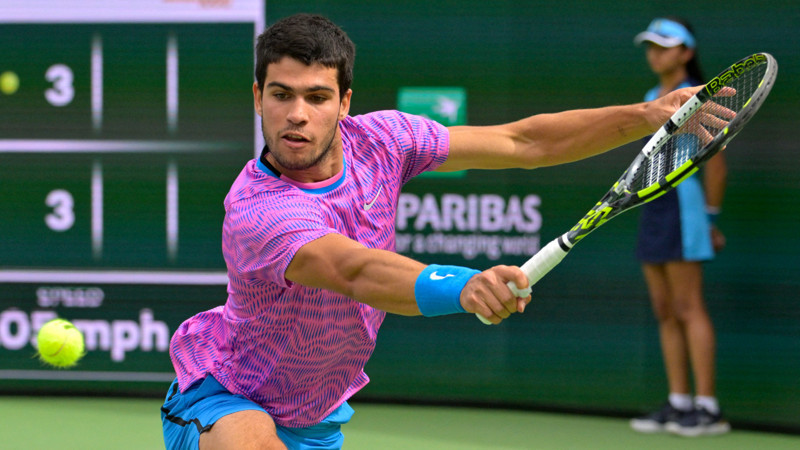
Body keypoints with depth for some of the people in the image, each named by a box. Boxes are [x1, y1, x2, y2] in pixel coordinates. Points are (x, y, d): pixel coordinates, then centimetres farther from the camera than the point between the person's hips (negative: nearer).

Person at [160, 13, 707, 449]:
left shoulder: (376, 139, -13)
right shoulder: (257, 213, -35)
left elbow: (523, 142, -6)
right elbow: (356, 271, -53)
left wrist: (649, 116, -13)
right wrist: (465, 286, -71)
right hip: (222, 398, -7)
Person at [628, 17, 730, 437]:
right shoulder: (652, 98, 16)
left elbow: (716, 166, -7)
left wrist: (709, 218, -1)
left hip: (682, 204, -8)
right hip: (652, 207, 8)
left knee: (688, 309, -9)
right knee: (665, 313, 7)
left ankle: (708, 408, -9)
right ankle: (678, 404, 10)